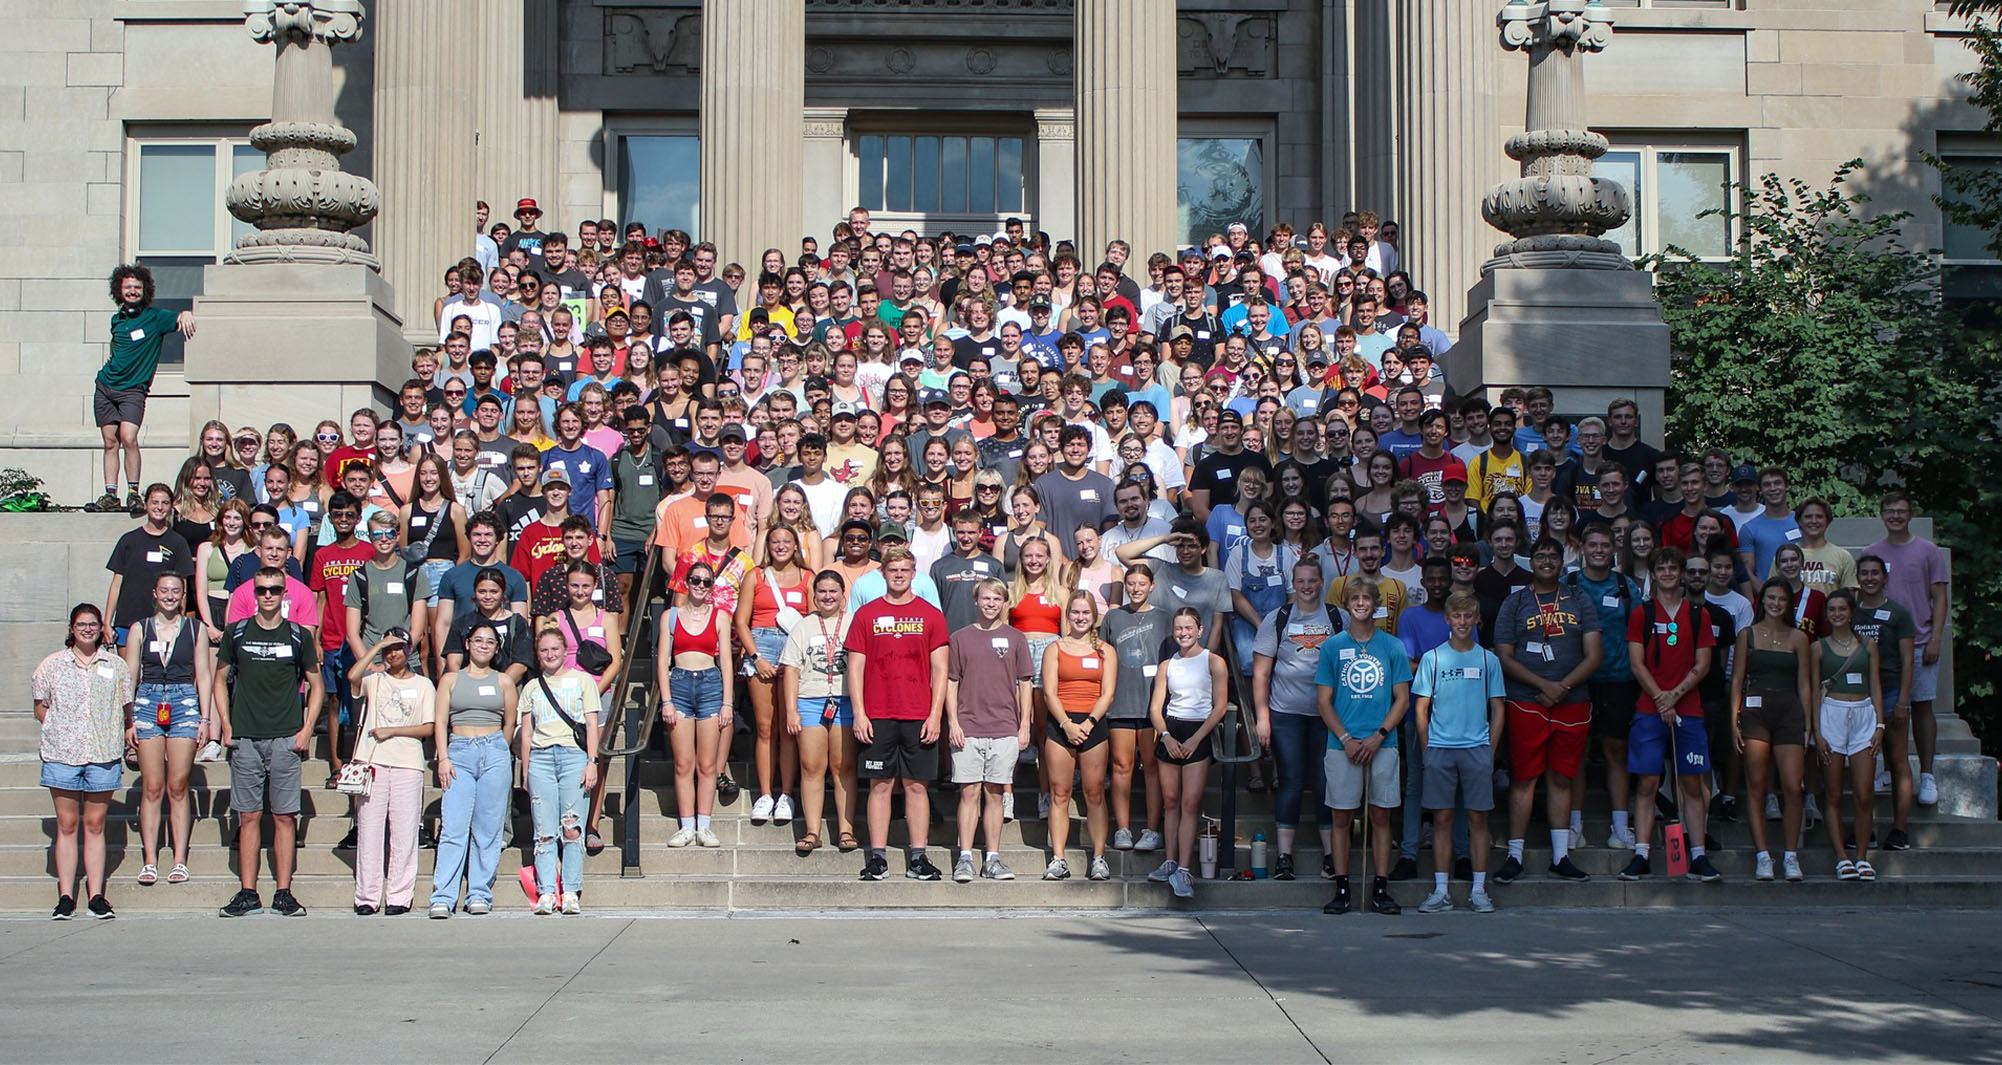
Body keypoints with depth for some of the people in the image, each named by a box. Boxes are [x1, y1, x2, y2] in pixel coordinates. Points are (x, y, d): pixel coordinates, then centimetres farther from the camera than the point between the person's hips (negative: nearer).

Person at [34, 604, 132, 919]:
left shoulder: (117, 666, 10)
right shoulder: (52, 665, 9)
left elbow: (126, 711, 14)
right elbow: (40, 707, 12)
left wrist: (126, 734, 0)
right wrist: (58, 728, -1)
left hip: (103, 755, 0)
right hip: (61, 754, 0)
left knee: (95, 825, 2)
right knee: (67, 825, 0)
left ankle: (96, 896, 4)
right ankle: (65, 896, 3)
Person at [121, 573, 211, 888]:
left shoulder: (196, 629, 8)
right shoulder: (140, 629, 9)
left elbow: (204, 676, 8)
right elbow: (129, 676, 8)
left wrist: (204, 719, 1)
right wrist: (127, 720, 1)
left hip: (185, 704, 0)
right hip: (148, 703, 1)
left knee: (178, 787, -1)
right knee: (152, 788, -2)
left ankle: (180, 860, 2)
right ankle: (149, 860, 1)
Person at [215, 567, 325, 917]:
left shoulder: (299, 636, 5)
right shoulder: (236, 633, 8)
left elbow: (317, 685, 11)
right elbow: (221, 681, 15)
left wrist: (306, 729, 0)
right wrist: (226, 727, 5)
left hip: (286, 739, -1)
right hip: (245, 739, 1)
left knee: (285, 816, -1)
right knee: (249, 817, 1)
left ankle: (283, 894, 3)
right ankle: (248, 895, 5)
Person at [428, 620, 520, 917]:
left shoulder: (504, 681, 12)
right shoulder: (450, 679, 12)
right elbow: (440, 721, 6)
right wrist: (443, 758, -3)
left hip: (494, 753, 1)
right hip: (459, 752, -1)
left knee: (488, 830, -1)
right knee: (453, 827, -9)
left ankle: (480, 895, 5)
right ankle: (442, 897, -11)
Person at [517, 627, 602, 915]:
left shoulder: (582, 680, 11)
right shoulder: (532, 687, 18)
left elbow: (592, 724, 6)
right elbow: (526, 732, 17)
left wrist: (592, 762, -4)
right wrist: (525, 771, 9)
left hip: (574, 754, -2)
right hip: (540, 757, 2)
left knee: (572, 828, -7)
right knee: (544, 831, -3)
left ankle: (570, 893, -4)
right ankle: (546, 893, -3)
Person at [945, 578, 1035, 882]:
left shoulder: (1015, 638, 8)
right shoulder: (960, 638, 7)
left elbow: (1025, 684, 9)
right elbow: (951, 683, 7)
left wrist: (1024, 726, 3)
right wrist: (953, 723, -2)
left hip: (1005, 729, 1)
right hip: (967, 728, -1)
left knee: (995, 793, 3)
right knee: (969, 792, -3)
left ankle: (993, 859, 8)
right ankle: (965, 858, 0)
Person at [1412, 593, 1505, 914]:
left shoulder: (1488, 659, 7)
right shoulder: (1432, 658, 5)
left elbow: (1498, 710, 10)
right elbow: (1421, 709, 6)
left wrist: (1489, 751, 3)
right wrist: (1428, 749, 0)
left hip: (1477, 748, 1)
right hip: (1440, 748, 0)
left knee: (1478, 818, 1)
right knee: (1442, 818, 2)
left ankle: (1478, 891, 8)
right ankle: (1440, 891, 6)